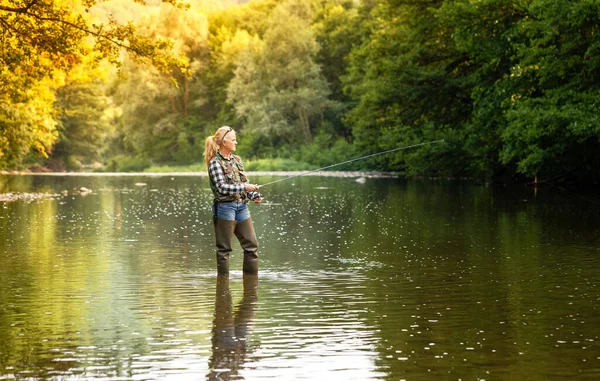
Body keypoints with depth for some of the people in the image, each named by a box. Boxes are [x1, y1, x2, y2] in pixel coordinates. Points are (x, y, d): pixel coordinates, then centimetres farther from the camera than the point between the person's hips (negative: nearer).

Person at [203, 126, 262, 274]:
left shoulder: (237, 160, 12)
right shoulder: (215, 163, -9)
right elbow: (221, 187, -18)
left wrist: (254, 195, 1)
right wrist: (244, 187, -22)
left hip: (242, 206, 7)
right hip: (225, 207, -7)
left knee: (252, 245, 5)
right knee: (224, 249, 1)